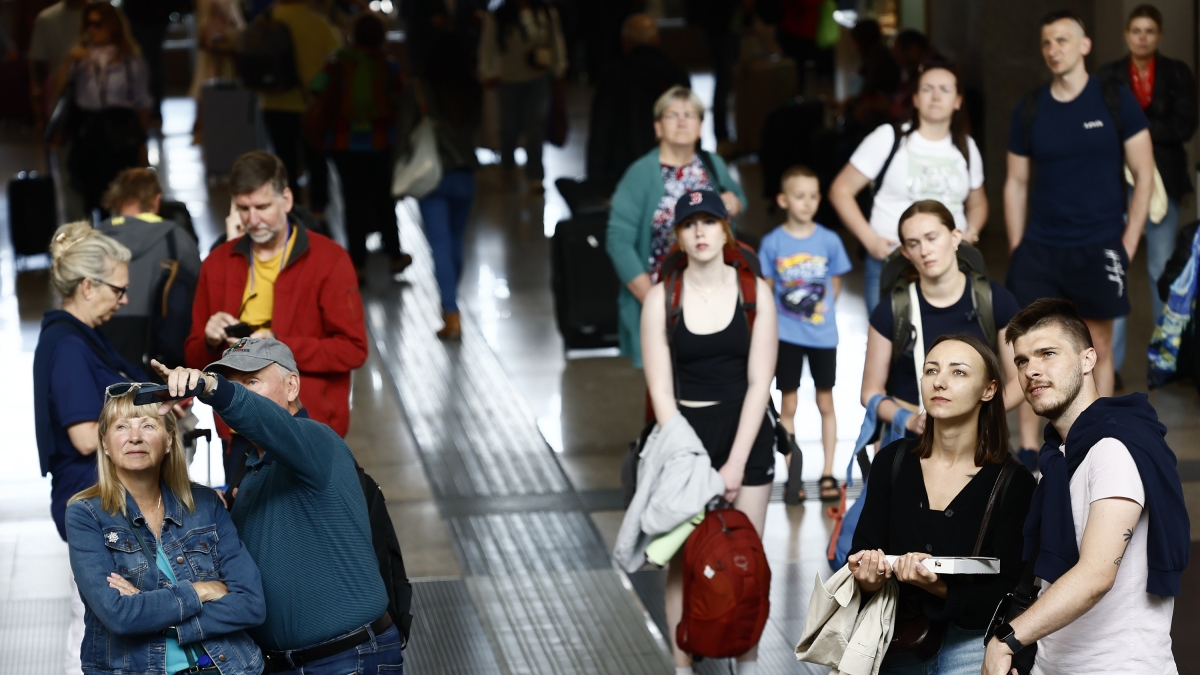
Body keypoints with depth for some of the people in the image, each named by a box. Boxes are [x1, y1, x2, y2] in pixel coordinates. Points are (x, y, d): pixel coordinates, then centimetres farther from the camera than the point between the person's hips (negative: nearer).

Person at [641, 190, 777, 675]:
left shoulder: (755, 293, -1)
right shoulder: (662, 298, -1)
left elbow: (759, 383, -5)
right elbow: (660, 390, -4)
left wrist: (735, 464, -12)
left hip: (745, 435, 0)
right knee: (684, 561, -1)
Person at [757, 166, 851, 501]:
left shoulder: (829, 240, -4)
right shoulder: (772, 242, -6)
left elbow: (835, 284, 7)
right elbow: (765, 288, 2)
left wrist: (822, 309, -3)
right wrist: (772, 321, -5)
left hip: (822, 334, 1)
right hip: (786, 335, -1)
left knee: (825, 402, 8)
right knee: (788, 405, 6)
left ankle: (828, 474, 16)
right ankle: (792, 476, 14)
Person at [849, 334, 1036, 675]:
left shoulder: (1014, 483, -11)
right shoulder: (892, 461, -1)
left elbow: (1005, 596, -13)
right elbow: (860, 554, -1)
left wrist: (940, 589, -29)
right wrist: (867, 579, -23)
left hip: (972, 645, -3)